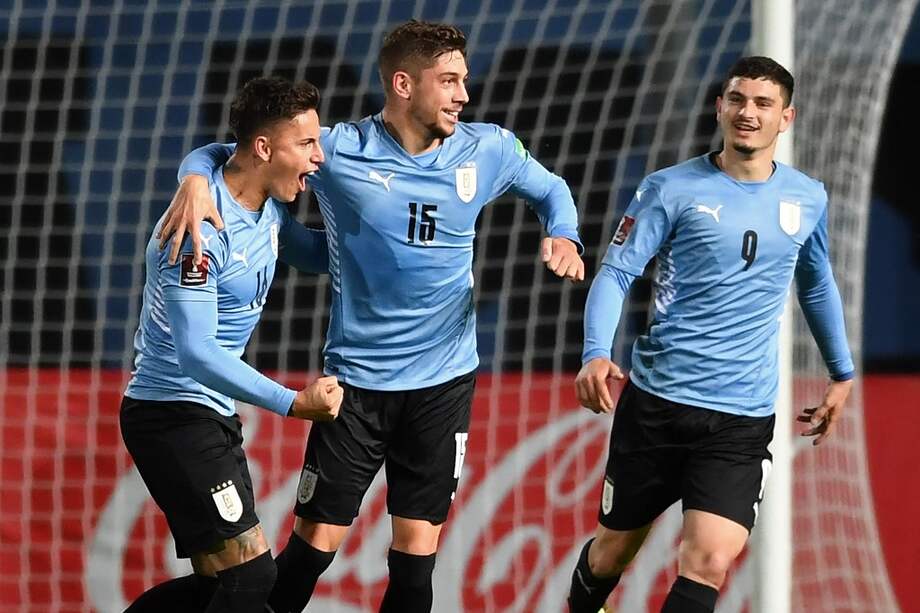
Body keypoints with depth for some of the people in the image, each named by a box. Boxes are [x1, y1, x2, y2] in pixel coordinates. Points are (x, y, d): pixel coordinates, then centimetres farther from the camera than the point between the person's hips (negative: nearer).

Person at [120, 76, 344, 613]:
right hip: (174, 413, -10)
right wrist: (294, 403, -31)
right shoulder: (203, 229, -23)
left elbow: (316, 255, 27)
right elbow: (195, 352, -27)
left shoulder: (268, 209, 5)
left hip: (212, 416, 10)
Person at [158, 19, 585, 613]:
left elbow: (550, 189, 18)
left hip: (444, 380, 2)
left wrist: (563, 235, -4)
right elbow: (224, 153, -3)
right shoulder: (340, 150, -11)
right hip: (358, 379, -2)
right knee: (315, 543, -2)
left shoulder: (489, 150, -2)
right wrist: (196, 180, -26)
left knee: (417, 552, 2)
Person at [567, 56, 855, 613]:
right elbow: (616, 274, -10)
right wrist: (597, 354, -27)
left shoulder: (808, 200, 6)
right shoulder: (672, 189, -6)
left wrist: (842, 373, 27)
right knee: (615, 548, 13)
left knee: (709, 564, -15)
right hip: (656, 401, -1)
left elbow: (817, 286, 23)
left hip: (744, 417, 2)